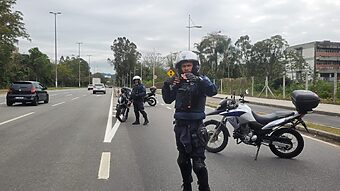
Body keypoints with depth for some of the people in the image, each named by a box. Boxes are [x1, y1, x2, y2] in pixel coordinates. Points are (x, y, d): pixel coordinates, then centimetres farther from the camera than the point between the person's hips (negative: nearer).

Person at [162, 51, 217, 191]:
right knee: (183, 160, 17)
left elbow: (213, 91, -23)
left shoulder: (201, 80, -3)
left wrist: (197, 79, -36)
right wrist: (167, 85, -8)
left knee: (198, 163, -7)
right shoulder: (178, 82, 11)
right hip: (180, 125, 6)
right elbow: (168, 100, 10)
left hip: (196, 126, -5)